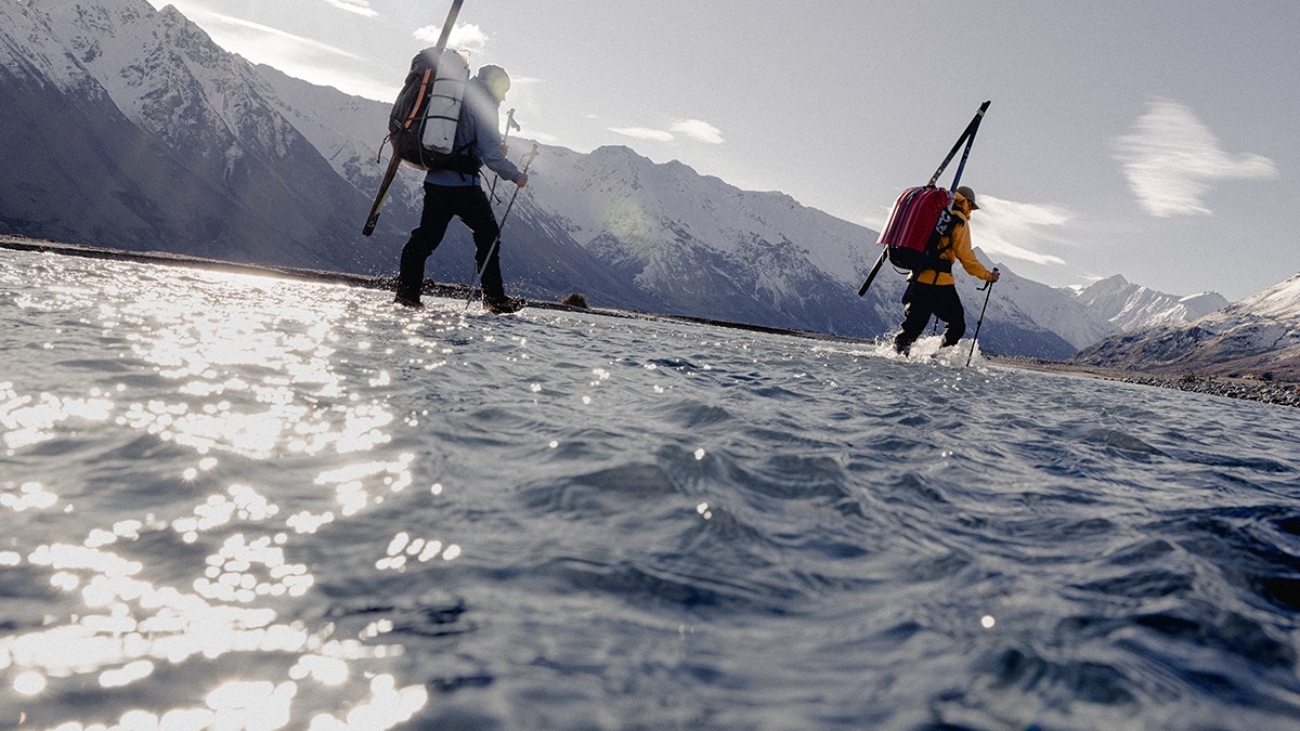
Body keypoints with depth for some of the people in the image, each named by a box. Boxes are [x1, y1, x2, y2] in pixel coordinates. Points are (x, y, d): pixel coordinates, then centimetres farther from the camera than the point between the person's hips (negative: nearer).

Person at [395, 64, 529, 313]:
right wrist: (516, 175, -2)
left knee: (426, 236, 9)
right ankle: (494, 297, 3)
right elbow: (490, 155, -14)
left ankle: (406, 292, 6)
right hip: (462, 183, -7)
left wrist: (494, 149, 24)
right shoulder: (484, 106, -5)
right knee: (488, 234, 3)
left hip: (435, 179, 7)